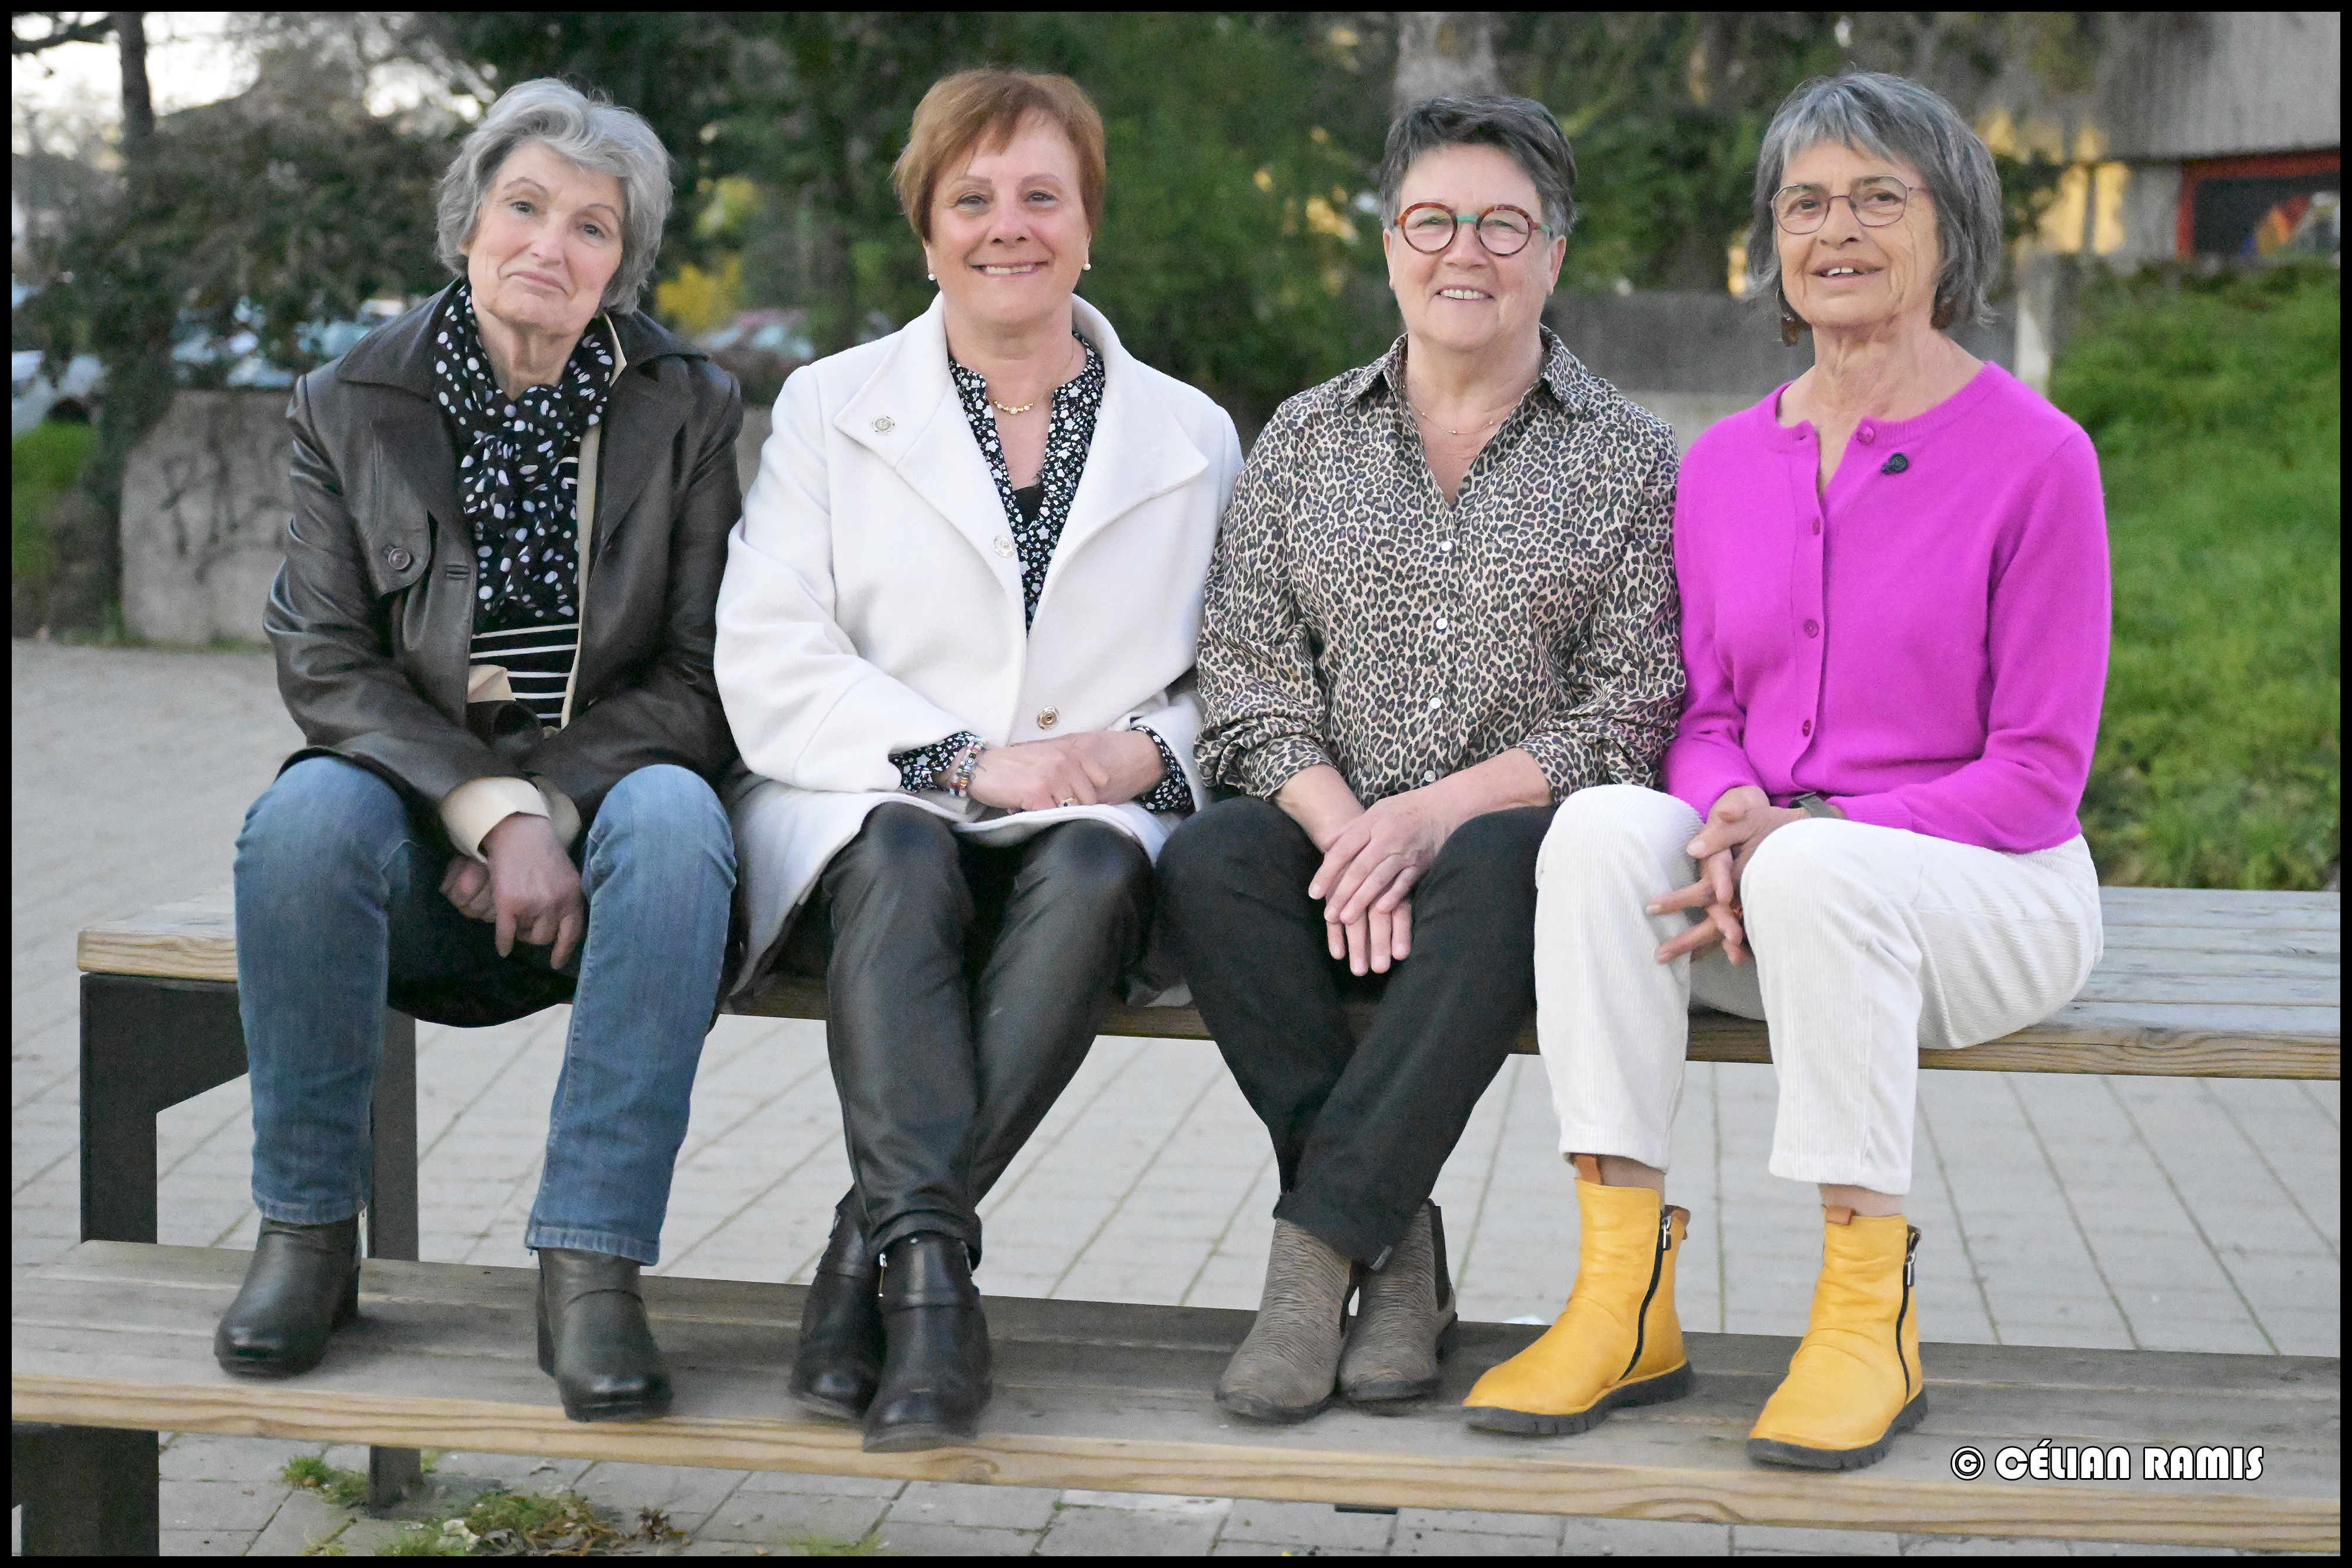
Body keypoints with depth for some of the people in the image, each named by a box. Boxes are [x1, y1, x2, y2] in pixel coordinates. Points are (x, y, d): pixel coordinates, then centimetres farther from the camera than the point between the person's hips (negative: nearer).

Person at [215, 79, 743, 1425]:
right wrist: (489, 808, -20)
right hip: (418, 810, 1)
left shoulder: (687, 408, 2)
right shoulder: (350, 405, 3)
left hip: (607, 801, 0)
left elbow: (700, 678, -2)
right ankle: (307, 1230, -15)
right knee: (307, 815, -32)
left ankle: (592, 1265, -33)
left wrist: (547, 812, -17)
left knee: (674, 821, -34)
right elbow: (324, 661, -5)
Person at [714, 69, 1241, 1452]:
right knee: (905, 858, -36)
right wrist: (963, 760, -14)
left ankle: (875, 1248, -34)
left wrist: (1150, 747, -8)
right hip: (871, 809, -1)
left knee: (1096, 868, -34)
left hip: (1089, 828, 1)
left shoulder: (1191, 437, 16)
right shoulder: (830, 407, 12)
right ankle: (932, 1264, -40)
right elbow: (768, 665, 0)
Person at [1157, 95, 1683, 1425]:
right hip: (1337, 831, 3)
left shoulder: (1630, 458, 6)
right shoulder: (1305, 441, 13)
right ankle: (1398, 1256, -25)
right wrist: (1342, 827, -14)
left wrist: (1438, 812, -16)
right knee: (1211, 860, -30)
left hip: (1527, 832, -2)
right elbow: (1247, 676, 5)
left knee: (1496, 873, -37)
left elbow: (1638, 711, -3)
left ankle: (1315, 1248, -32)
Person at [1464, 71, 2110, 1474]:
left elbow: (2037, 776, -8)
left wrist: (1798, 833, -20)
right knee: (1603, 828, -27)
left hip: (1989, 889, -4)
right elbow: (1708, 719, 12)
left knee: (1821, 869, -36)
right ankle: (1626, 1301, -28)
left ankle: (1871, 1313, -24)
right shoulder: (1727, 463, 10)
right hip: (1767, 894, 4)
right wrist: (1726, 821, -13)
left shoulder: (2033, 453, -6)